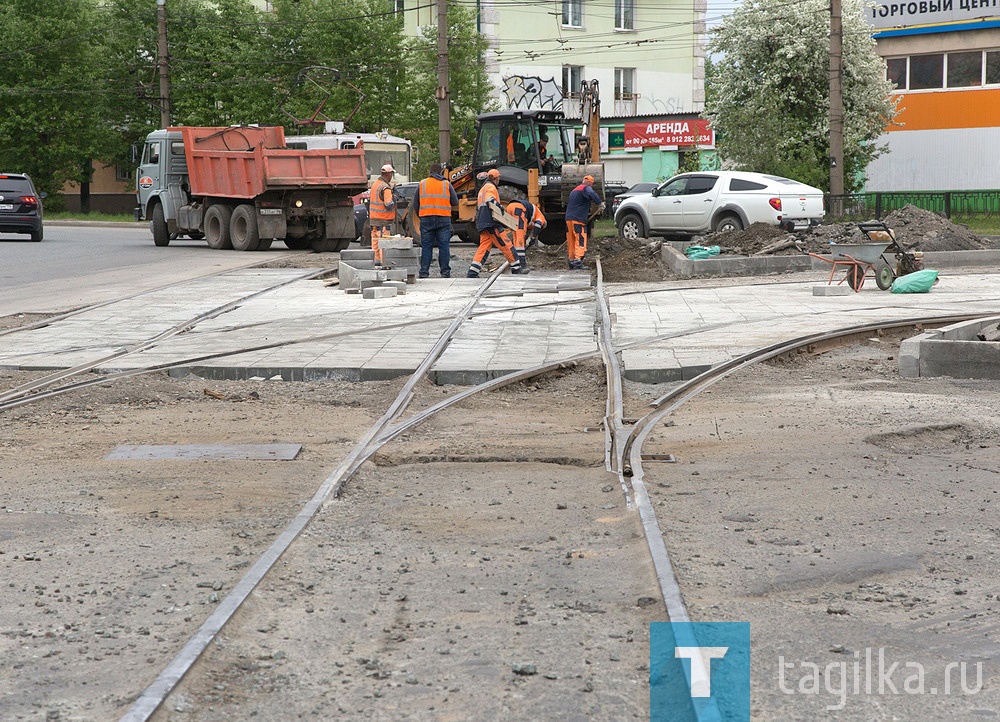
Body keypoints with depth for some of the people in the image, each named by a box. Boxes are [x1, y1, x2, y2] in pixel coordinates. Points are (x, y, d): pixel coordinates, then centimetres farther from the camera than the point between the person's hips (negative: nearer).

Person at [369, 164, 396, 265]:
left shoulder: (375, 184, 12)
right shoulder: (386, 188, -18)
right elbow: (389, 205, -21)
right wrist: (394, 200, -4)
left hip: (373, 218, 9)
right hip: (383, 219, -9)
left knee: (375, 240, 12)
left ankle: (376, 260, 15)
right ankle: (384, 261, -8)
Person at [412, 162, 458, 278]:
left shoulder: (422, 184, 8)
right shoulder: (447, 184, 5)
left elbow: (415, 204, 10)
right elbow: (455, 203, 5)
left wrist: (420, 217, 23)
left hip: (426, 218, 1)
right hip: (443, 218, -1)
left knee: (426, 247, 4)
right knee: (444, 246, 2)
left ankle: (424, 272, 2)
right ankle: (445, 272, 1)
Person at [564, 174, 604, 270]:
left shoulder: (574, 190, 27)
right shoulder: (586, 188, -3)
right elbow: (592, 194, -28)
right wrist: (600, 203, -26)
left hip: (569, 219, 9)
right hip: (578, 220, -9)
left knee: (571, 241, 12)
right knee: (580, 241, -11)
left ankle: (572, 262, 15)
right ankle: (578, 262, -21)